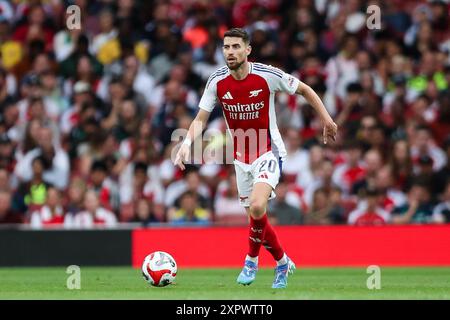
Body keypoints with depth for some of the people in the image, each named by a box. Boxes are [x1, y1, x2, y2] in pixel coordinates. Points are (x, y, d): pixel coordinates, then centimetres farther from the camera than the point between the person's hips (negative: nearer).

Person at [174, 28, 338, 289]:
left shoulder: (267, 75, -16)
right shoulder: (217, 81, -7)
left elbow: (304, 89, -2)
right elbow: (201, 119, -2)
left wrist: (327, 119, -3)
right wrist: (187, 143, -21)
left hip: (268, 153, -5)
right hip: (242, 158, 5)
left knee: (257, 208, -26)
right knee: (257, 218, 10)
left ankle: (251, 260, -3)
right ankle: (283, 263, 34)